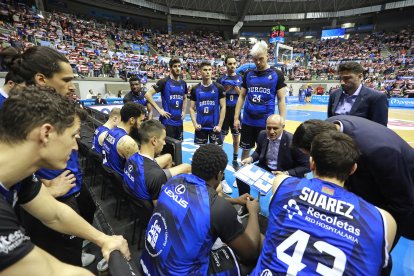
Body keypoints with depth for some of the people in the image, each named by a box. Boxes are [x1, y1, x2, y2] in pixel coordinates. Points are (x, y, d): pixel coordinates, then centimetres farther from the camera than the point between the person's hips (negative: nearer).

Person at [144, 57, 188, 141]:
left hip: (179, 121, 6)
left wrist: (184, 111, 10)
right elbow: (148, 94, -11)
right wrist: (159, 110, -15)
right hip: (167, 121, -6)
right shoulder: (164, 81, -8)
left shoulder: (183, 83, 10)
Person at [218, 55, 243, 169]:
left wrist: (237, 89, -16)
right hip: (224, 111, -1)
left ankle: (235, 160, 23)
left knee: (236, 136, 8)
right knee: (221, 136, 6)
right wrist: (226, 90, -15)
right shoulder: (221, 79, 1)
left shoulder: (241, 78, 3)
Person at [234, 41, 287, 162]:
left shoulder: (277, 74, -2)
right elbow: (241, 97, 8)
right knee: (246, 149, 13)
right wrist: (236, 117, 2)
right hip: (247, 121, 3)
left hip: (266, 122, -2)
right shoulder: (248, 74, 6)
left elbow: (281, 100, -3)